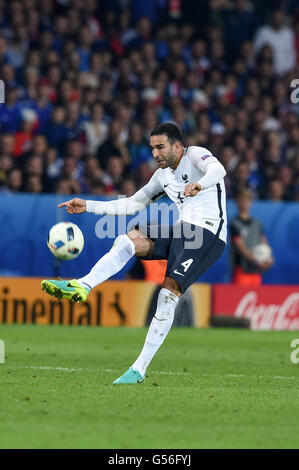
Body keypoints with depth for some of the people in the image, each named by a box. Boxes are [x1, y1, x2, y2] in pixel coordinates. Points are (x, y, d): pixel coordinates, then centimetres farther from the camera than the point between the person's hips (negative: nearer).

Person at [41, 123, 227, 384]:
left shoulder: (195, 155, -2)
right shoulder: (163, 176, 20)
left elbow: (218, 169, -24)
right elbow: (133, 204, 25)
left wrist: (199, 184, -48)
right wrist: (88, 206, 18)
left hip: (209, 233, -8)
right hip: (183, 230, 8)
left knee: (169, 292, -20)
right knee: (129, 239, -16)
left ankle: (140, 369, -21)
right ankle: (82, 286, -32)